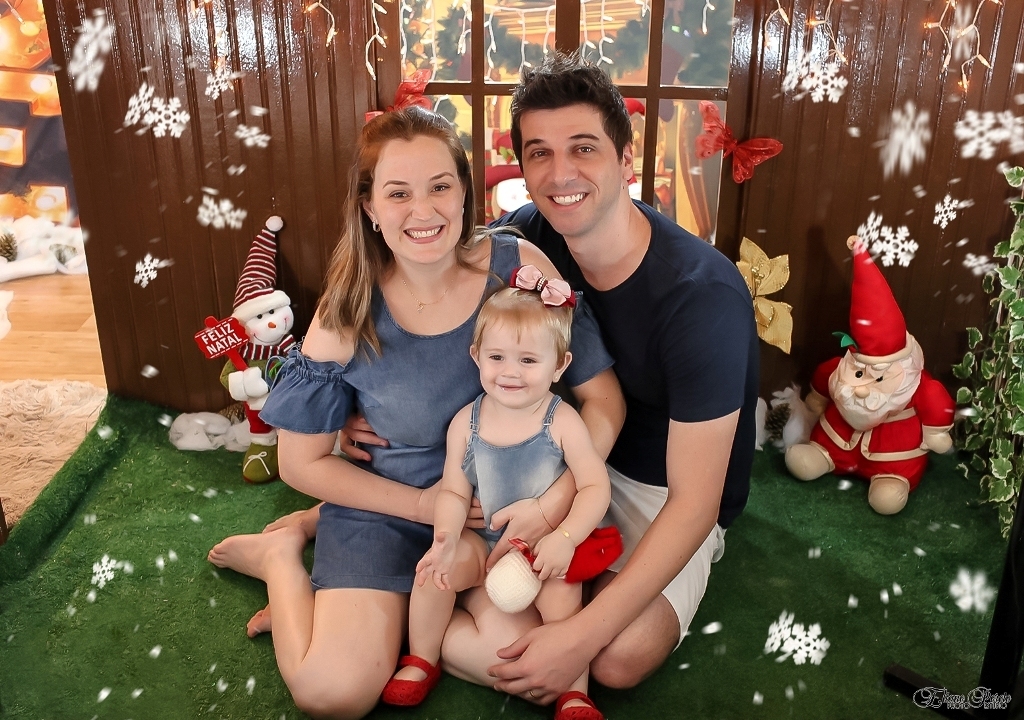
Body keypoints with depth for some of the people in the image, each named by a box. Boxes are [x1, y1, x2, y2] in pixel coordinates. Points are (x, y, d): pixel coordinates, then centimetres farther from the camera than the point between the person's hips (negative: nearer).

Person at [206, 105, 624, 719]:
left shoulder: (520, 266, -14)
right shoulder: (347, 315, -15)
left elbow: (602, 398, -9)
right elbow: (303, 463, -4)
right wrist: (421, 505, -12)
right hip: (387, 506, -3)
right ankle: (283, 558, 12)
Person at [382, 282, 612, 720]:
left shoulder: (562, 422, -15)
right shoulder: (466, 422, -7)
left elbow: (595, 487, -16)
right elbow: (454, 492, -3)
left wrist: (564, 538, -29)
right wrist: (447, 537, -22)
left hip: (547, 547, -2)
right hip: (484, 542, 3)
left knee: (561, 597, -25)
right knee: (435, 568, -17)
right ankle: (422, 663, 9)